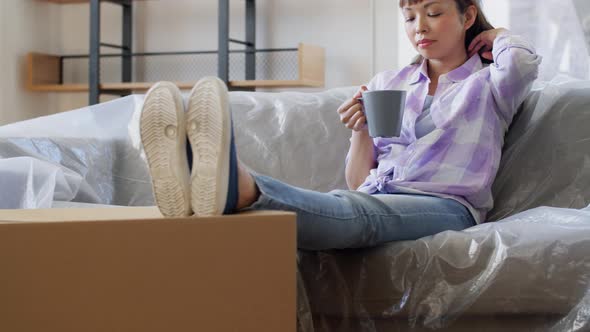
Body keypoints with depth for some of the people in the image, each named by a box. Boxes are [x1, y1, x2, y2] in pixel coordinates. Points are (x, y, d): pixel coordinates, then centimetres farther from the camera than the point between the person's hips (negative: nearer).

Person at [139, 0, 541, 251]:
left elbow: (523, 61, -11)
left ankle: (238, 189, -66)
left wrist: (496, 35, 14)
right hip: (372, 199, 4)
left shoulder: (486, 85, 17)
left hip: (442, 206, -4)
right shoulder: (387, 84, 27)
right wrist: (361, 131, 1)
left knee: (359, 211, -38)